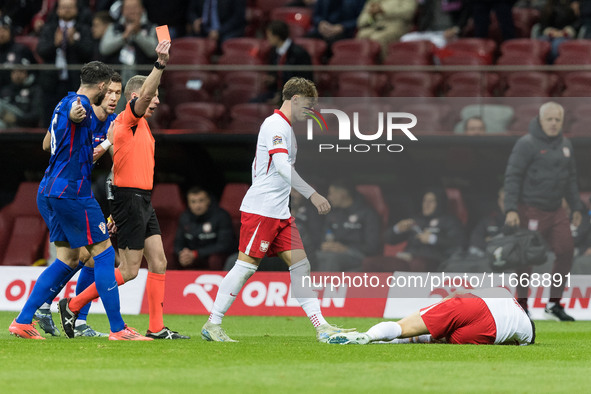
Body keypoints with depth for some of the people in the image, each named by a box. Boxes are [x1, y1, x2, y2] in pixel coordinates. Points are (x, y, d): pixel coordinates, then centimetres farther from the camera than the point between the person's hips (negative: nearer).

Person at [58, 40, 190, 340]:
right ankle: (73, 305, 2)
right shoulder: (128, 119, -8)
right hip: (130, 199, -10)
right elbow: (144, 96, -28)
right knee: (129, 270, -7)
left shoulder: (141, 125, 20)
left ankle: (157, 328, 5)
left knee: (159, 263, 5)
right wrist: (160, 65, -37)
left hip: (142, 202, 10)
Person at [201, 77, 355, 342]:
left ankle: (320, 326, 1)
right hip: (260, 209, -10)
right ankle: (212, 325, -1)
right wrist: (312, 194, -29)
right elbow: (282, 166, -26)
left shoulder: (285, 127, 19)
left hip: (280, 212, 10)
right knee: (246, 266, -8)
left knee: (300, 263, 3)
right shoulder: (275, 125, -12)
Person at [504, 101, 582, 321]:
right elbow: (512, 177, -13)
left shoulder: (565, 145, 12)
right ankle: (521, 306, 9)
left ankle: (554, 304, 10)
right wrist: (511, 209, -19)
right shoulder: (527, 144, -10)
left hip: (556, 212, 6)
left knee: (566, 253, -2)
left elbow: (571, 178, 21)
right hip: (531, 210, -6)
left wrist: (576, 207, 18)